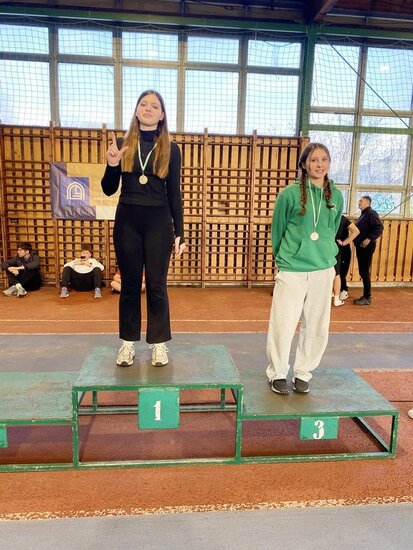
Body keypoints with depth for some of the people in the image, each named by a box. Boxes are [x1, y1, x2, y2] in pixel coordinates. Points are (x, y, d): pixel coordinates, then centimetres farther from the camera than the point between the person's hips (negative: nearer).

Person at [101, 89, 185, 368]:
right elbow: (109, 190, 6)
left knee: (156, 285, 4)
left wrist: (180, 232, -2)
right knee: (130, 284, 9)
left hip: (158, 222, -1)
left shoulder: (171, 148, 3)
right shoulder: (121, 144, 6)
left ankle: (159, 343, 18)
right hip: (127, 221, 2)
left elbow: (174, 193, 3)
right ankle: (128, 343, 22)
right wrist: (112, 165, -13)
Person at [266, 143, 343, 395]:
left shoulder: (336, 196, 5)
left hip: (324, 270, 4)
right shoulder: (290, 194, -7)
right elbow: (277, 230, 3)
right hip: (292, 270, -4)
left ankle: (303, 373, 27)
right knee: (283, 324, -1)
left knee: (316, 326, 9)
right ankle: (278, 373, 19)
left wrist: (324, 255, 15)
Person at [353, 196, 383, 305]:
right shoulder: (363, 214, 19)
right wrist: (358, 241, 10)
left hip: (367, 247, -9)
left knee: (364, 272, -7)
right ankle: (366, 296, 19)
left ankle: (367, 298, -1)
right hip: (360, 246, 9)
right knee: (362, 272, 12)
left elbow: (379, 227, -21)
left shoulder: (371, 213, -10)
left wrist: (369, 239, -26)